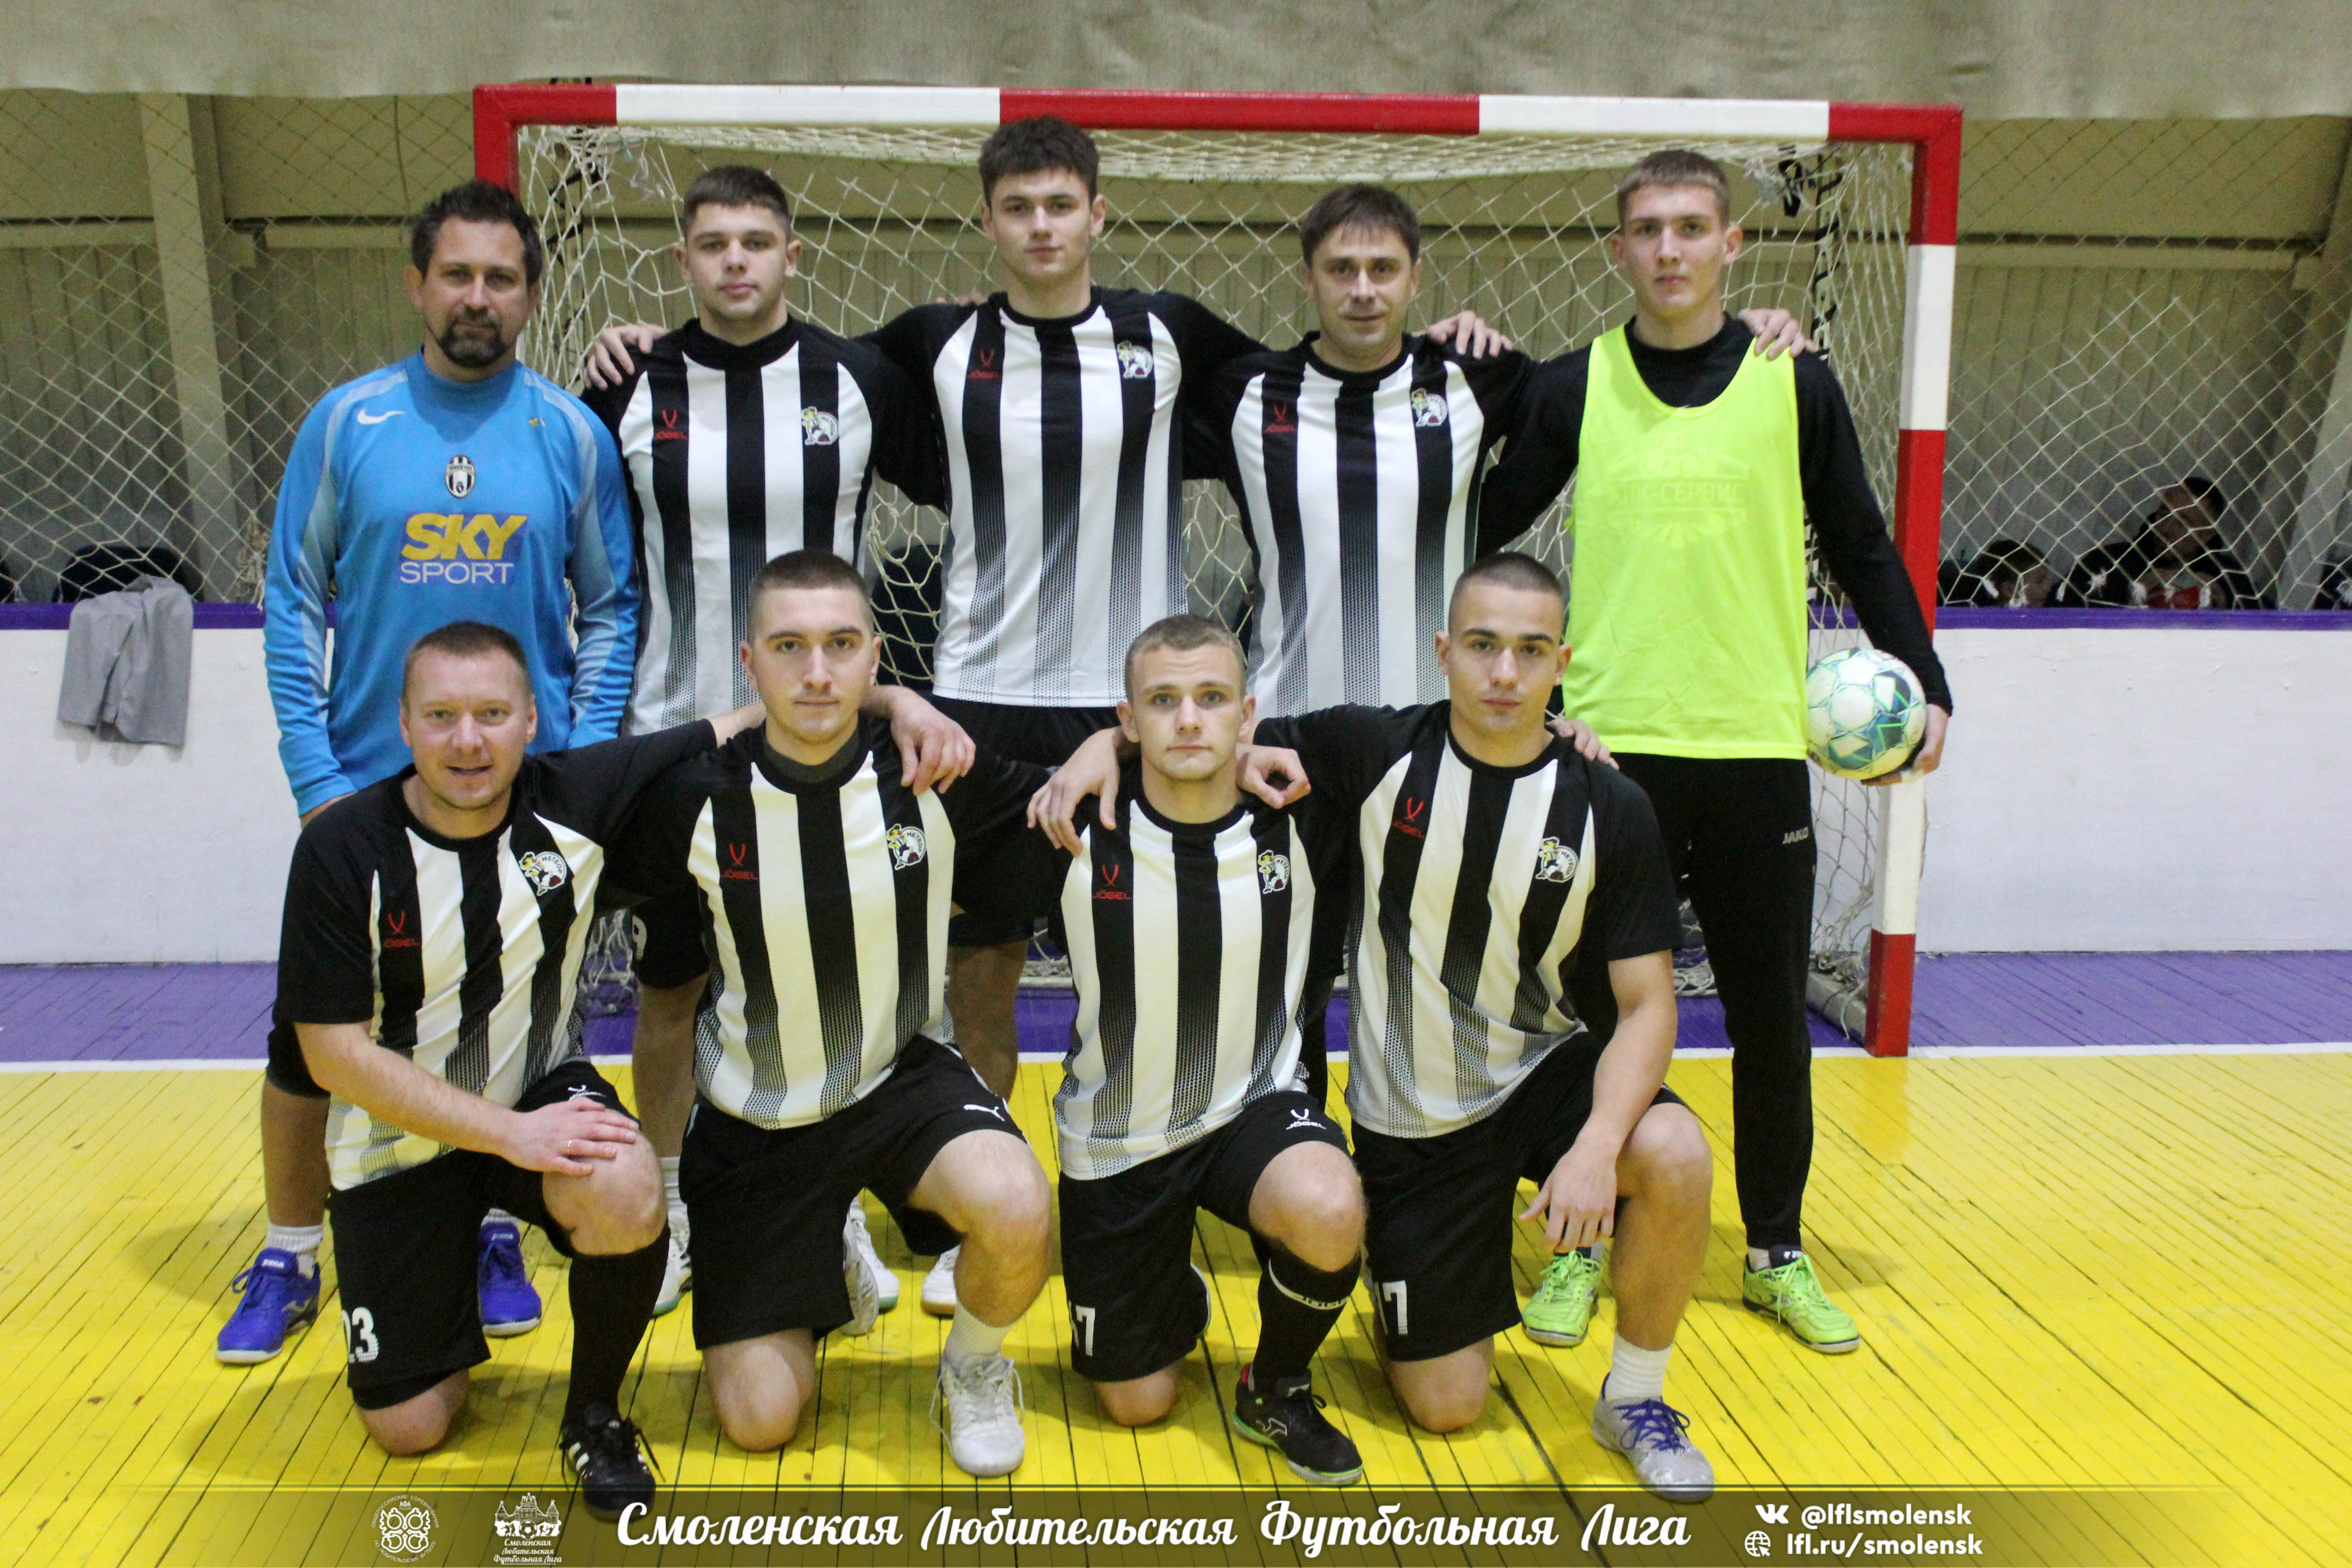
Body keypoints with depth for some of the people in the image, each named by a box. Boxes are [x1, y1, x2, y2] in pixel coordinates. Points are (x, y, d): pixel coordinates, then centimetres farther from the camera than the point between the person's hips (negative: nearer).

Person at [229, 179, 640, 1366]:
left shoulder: (572, 435, 0)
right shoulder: (345, 422, -1)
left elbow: (610, 609, 4)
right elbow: (293, 604, 1)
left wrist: (585, 755, -5)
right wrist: (314, 776, -6)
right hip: (367, 789, 0)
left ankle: (493, 1238, 29)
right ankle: (288, 1260, 23)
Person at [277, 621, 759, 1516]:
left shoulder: (579, 799, -16)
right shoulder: (343, 851, -19)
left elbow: (751, 726, -11)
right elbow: (337, 1056, -17)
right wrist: (509, 1133, -25)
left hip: (543, 1094, 1)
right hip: (399, 1136, 0)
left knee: (627, 1197, -34)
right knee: (409, 1429, 2)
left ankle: (595, 1413, -5)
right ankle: (438, 1284, 37)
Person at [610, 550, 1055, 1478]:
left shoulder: (933, 775, -15)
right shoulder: (697, 800, -15)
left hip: (901, 1081, 0)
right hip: (754, 1119, 1)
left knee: (1014, 1207, -34)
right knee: (758, 1423, 0)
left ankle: (975, 1367, 3)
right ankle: (827, 1275, 35)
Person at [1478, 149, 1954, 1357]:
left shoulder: (1795, 384, 4)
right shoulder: (1571, 389, 3)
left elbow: (1862, 551, 9)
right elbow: (1483, 530, 9)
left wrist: (1925, 683, 1)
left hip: (1759, 748, 1)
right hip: (1610, 746, 0)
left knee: (1772, 1020, 8)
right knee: (1597, 1011, 6)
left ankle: (1777, 1252, 26)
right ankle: (1585, 1246, 22)